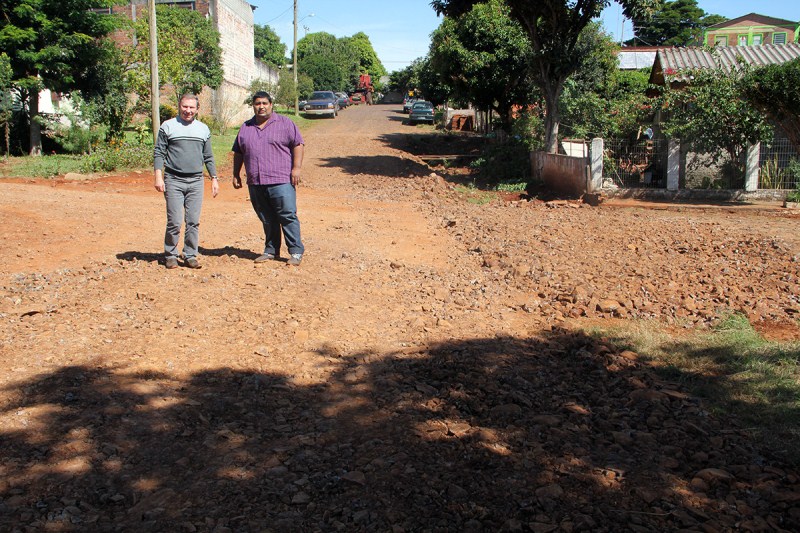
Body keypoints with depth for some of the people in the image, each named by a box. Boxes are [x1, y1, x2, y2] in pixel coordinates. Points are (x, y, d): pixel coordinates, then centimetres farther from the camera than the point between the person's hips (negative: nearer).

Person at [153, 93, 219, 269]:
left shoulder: (203, 129, 14)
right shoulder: (168, 127, 4)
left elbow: (208, 157, 19)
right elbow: (159, 153, 2)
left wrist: (214, 179, 13)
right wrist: (158, 176, -8)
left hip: (196, 182, 3)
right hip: (173, 181, -3)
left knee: (194, 221, 3)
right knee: (174, 221, -4)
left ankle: (190, 256, 12)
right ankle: (170, 255, 9)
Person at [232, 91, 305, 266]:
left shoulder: (285, 123, 4)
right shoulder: (245, 128, 17)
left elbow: (298, 144, 0)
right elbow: (238, 153, 22)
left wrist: (297, 167, -9)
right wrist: (236, 175, 17)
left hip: (281, 181, -4)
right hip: (255, 184, 5)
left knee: (288, 216, -7)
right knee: (267, 220, 10)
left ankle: (296, 251, -1)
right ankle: (271, 251, 19)